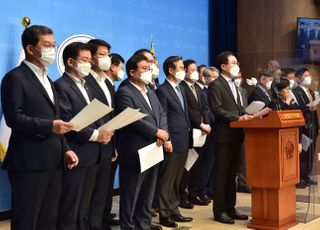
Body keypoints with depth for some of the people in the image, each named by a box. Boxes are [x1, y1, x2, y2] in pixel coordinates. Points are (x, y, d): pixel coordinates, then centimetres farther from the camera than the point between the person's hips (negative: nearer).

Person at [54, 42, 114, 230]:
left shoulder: (87, 86, 18)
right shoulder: (61, 86, -10)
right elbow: (67, 122, -18)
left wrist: (104, 132, -3)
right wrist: (94, 135, -16)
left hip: (92, 155, 8)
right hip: (75, 155, -8)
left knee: (84, 206, 16)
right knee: (70, 207, 0)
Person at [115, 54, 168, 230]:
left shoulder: (151, 93, 18)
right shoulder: (124, 93, -10)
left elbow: (161, 114, 13)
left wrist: (163, 132, -7)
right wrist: (156, 132, -16)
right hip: (135, 153, -8)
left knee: (147, 195, 14)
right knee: (131, 195, 2)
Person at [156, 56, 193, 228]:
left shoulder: (181, 90, 17)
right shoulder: (162, 90, -10)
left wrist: (188, 135, 14)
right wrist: (166, 140, -17)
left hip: (183, 142, 8)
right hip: (172, 142, -8)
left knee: (176, 180, 14)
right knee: (166, 180, 0)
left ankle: (174, 211, 22)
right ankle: (164, 214, 7)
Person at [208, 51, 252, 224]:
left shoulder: (233, 85, 20)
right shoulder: (216, 85, -9)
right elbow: (217, 110, -18)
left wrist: (246, 116, 2)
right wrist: (237, 118, -23)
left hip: (236, 135, 9)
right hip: (224, 135, -9)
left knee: (231, 174, 13)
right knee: (221, 174, -2)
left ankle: (230, 208, 22)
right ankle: (219, 211, 5)